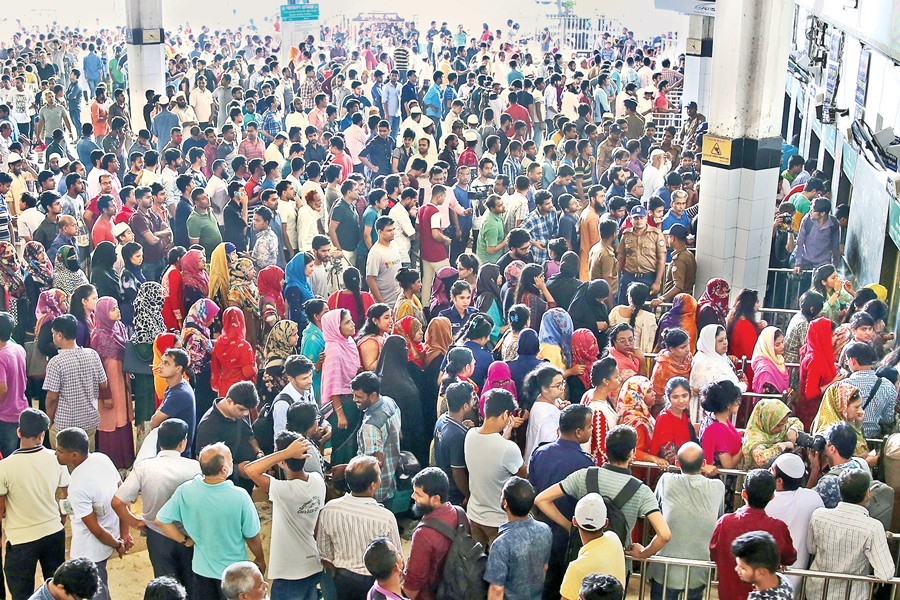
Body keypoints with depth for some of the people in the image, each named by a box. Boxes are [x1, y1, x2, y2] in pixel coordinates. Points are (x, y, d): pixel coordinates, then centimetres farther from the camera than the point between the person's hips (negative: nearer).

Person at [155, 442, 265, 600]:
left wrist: (184, 540, 2)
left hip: (201, 569, 3)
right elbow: (252, 537, -14)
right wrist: (260, 560, 5)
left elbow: (161, 521, -10)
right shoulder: (240, 497, -27)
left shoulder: (185, 491, -20)